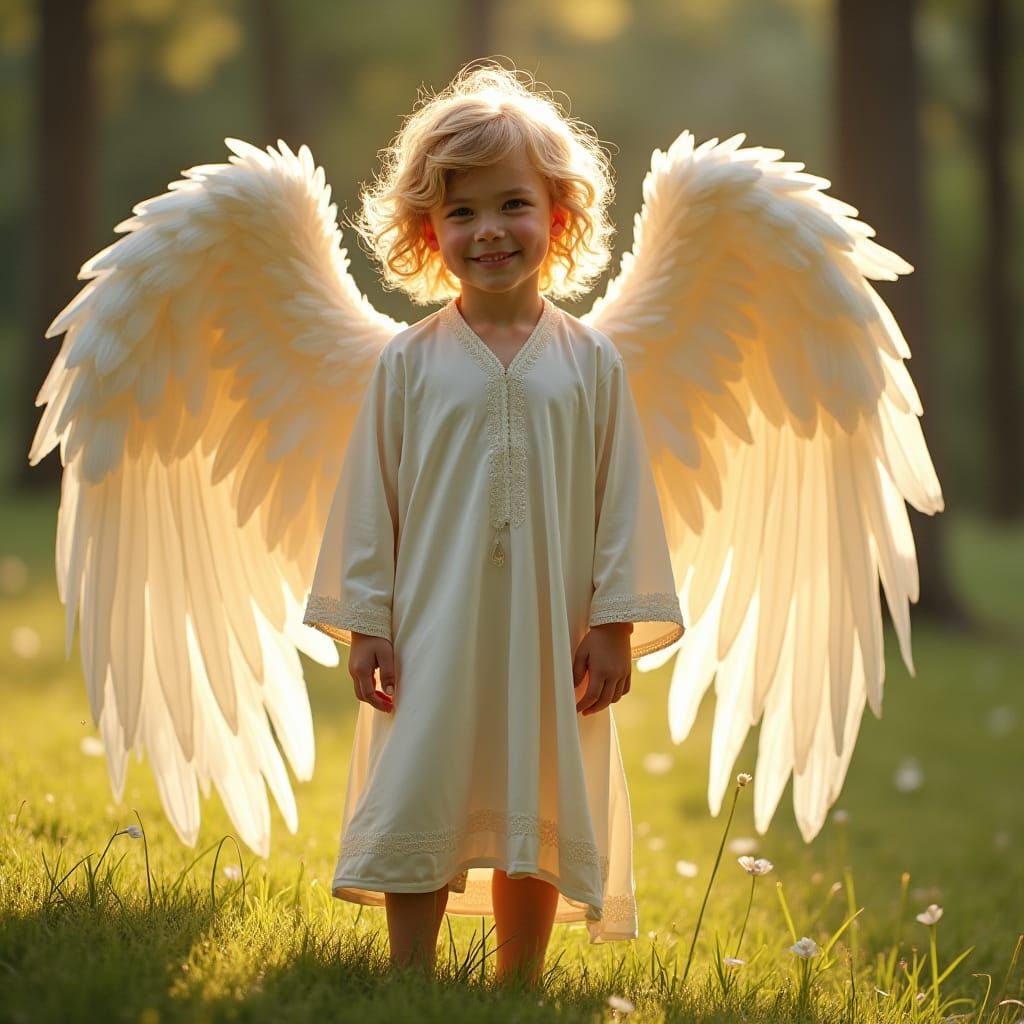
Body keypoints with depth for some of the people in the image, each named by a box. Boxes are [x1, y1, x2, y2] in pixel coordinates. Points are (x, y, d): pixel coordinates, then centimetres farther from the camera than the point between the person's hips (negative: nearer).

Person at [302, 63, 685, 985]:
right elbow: (371, 496, 2)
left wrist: (615, 623, -2)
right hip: (433, 631, -1)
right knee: (419, 803, -1)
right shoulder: (410, 364, -1)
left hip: (550, 636, 1)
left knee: (538, 815, 9)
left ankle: (520, 987, 21)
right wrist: (365, 623, -1)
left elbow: (622, 495, 2)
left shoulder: (590, 362, 0)